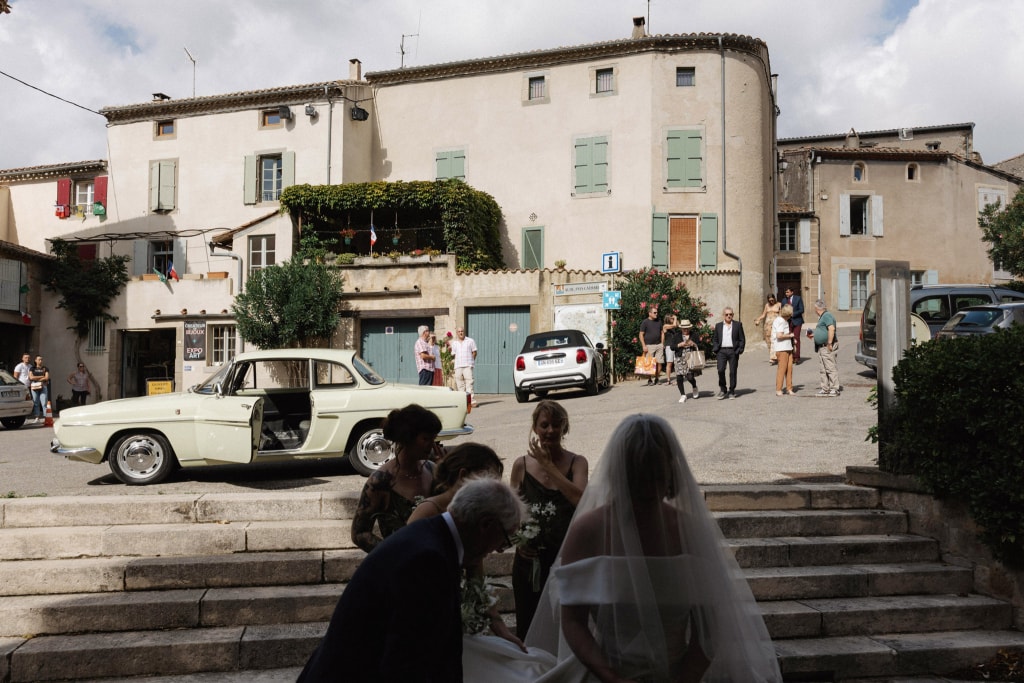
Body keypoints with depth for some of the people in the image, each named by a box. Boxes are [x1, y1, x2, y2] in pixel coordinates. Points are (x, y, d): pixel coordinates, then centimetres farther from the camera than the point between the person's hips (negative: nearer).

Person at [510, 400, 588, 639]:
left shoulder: (577, 463, -3)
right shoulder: (522, 465, 1)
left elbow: (580, 499, -21)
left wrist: (548, 465, -16)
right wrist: (518, 538, -8)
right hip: (529, 559, 1)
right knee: (526, 627, 13)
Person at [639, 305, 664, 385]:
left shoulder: (659, 321, 13)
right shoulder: (645, 323, -2)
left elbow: (661, 332, 20)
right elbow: (641, 334, -3)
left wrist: (662, 343, 11)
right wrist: (644, 346, -11)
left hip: (658, 345, 4)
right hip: (649, 346, -4)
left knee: (659, 363, -1)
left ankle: (656, 379, 10)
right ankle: (649, 380, 3)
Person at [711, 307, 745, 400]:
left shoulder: (738, 325, 8)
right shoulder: (718, 326, 13)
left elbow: (742, 339, 6)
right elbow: (715, 340, 15)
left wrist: (740, 350, -5)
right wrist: (715, 350, 1)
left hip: (733, 351, -1)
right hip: (721, 351, 1)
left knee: (733, 372, 2)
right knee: (720, 370, -9)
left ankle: (732, 392, 12)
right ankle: (723, 390, 6)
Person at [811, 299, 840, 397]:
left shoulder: (827, 316, -13)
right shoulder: (822, 317, 19)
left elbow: (831, 329, -25)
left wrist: (829, 343, -26)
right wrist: (813, 334, 23)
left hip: (827, 347, -11)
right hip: (821, 347, 11)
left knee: (831, 368, -7)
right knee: (822, 369, 12)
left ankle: (834, 389, -3)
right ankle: (825, 388, 17)